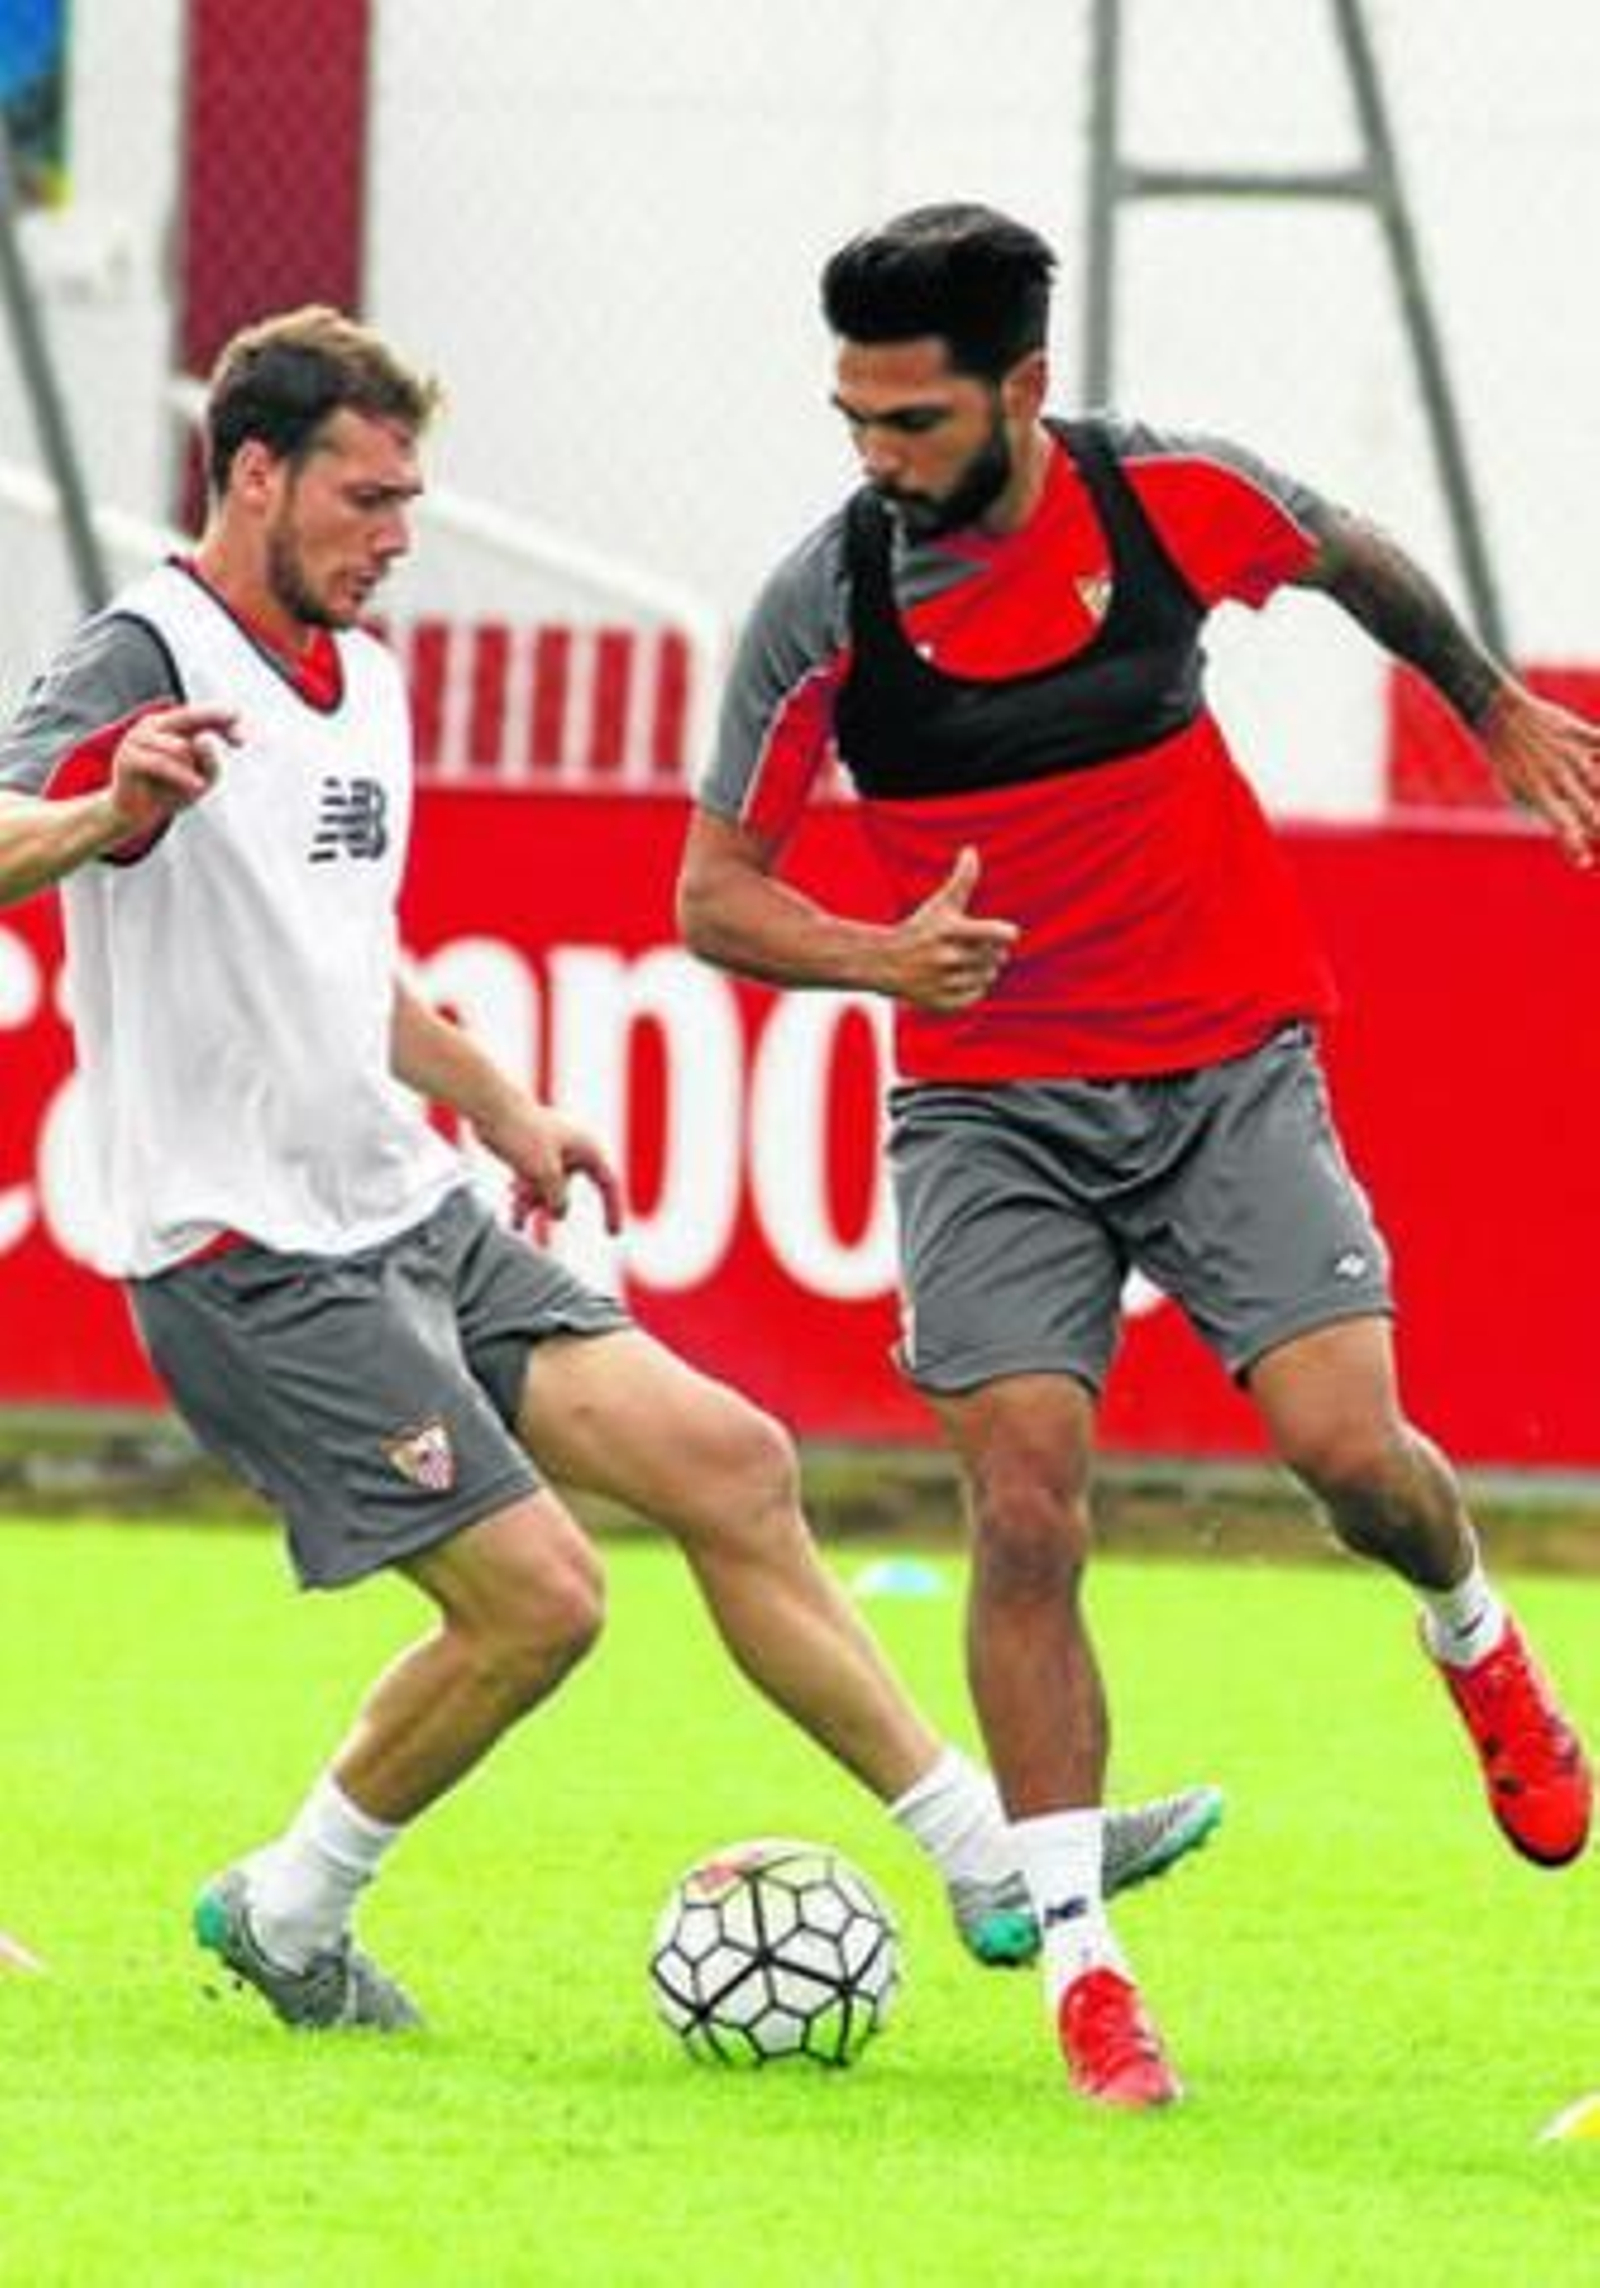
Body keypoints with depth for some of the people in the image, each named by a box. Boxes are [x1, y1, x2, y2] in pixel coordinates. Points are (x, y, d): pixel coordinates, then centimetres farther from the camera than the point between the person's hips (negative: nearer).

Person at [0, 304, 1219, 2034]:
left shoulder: (361, 676, 15)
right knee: (534, 1595, -14)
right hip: (251, 1256, -9)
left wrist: (499, 1108, 33)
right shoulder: (148, 664, -13)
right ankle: (287, 1916, 7)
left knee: (729, 1466, 1)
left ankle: (992, 1862, 5)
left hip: (408, 1221, 9)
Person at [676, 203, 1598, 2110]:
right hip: (987, 1109, 0)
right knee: (1025, 1514, -12)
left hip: (1228, 1070, 0)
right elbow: (714, 894, -3)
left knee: (1345, 1446, -14)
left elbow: (1352, 560, 15)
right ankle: (1078, 1959, -3)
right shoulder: (821, 607, -11)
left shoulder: (1175, 500, -9)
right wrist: (877, 958, -23)